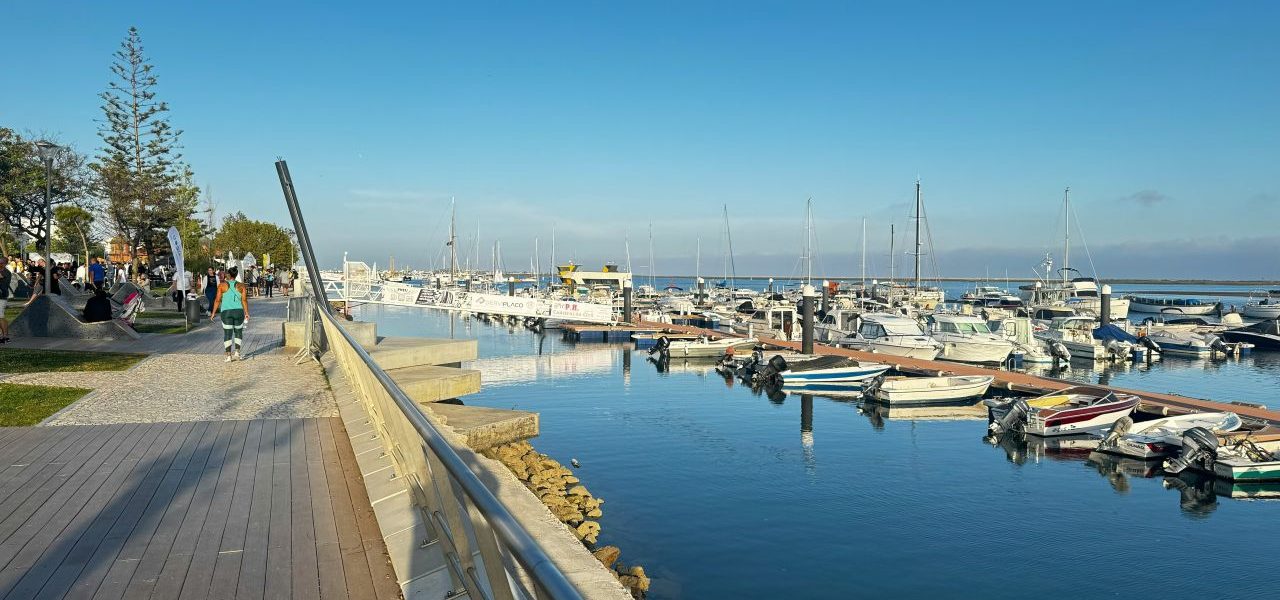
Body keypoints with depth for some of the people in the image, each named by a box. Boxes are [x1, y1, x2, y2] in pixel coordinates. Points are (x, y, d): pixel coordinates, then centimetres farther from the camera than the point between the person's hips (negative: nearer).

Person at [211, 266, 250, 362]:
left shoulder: (222, 285, 1)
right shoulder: (241, 286, 4)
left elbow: (217, 300, -1)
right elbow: (244, 300, -3)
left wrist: (213, 313, 4)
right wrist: (246, 313, 0)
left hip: (226, 311, -1)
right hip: (238, 311, 1)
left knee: (227, 334, 3)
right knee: (238, 332, 16)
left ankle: (229, 355, 1)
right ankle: (237, 352, 6)